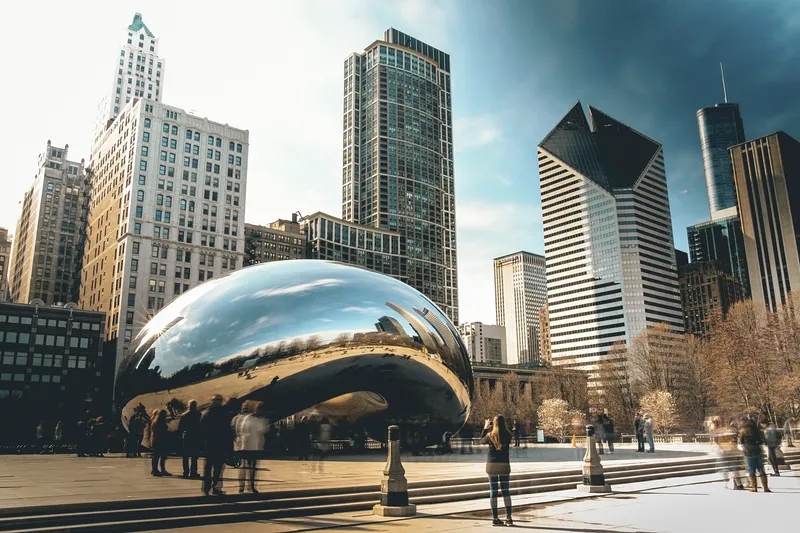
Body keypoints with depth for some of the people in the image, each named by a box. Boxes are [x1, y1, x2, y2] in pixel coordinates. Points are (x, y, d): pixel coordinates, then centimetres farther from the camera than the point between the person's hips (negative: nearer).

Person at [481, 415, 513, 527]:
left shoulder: (490, 435, -8)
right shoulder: (508, 435, -7)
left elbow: (482, 441, 12)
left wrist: (485, 428, 20)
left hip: (492, 465, -1)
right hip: (504, 465, 1)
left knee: (493, 492, 5)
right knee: (505, 491, 9)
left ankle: (495, 518, 6)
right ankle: (508, 518, 5)